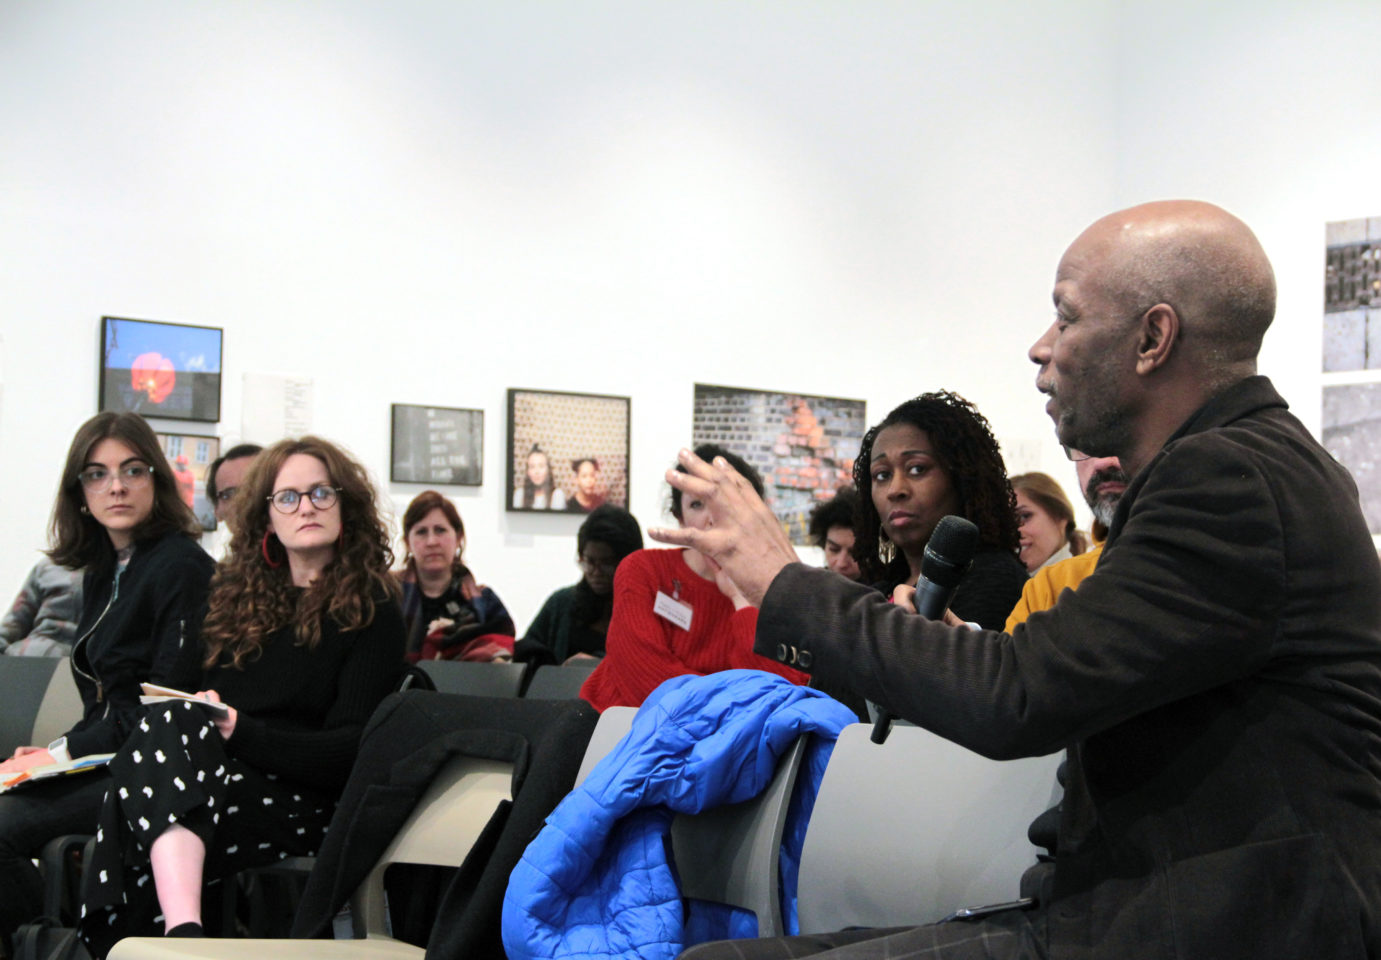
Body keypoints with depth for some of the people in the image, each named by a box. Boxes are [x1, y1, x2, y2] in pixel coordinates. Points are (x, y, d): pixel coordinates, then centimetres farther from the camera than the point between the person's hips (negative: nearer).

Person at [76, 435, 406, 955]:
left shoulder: (373, 612, 7)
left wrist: (243, 732, -15)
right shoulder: (237, 595, 24)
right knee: (172, 718, -30)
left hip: (302, 805, -4)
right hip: (211, 778, 4)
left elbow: (351, 750, -1)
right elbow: (184, 694, 20)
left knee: (169, 725, -29)